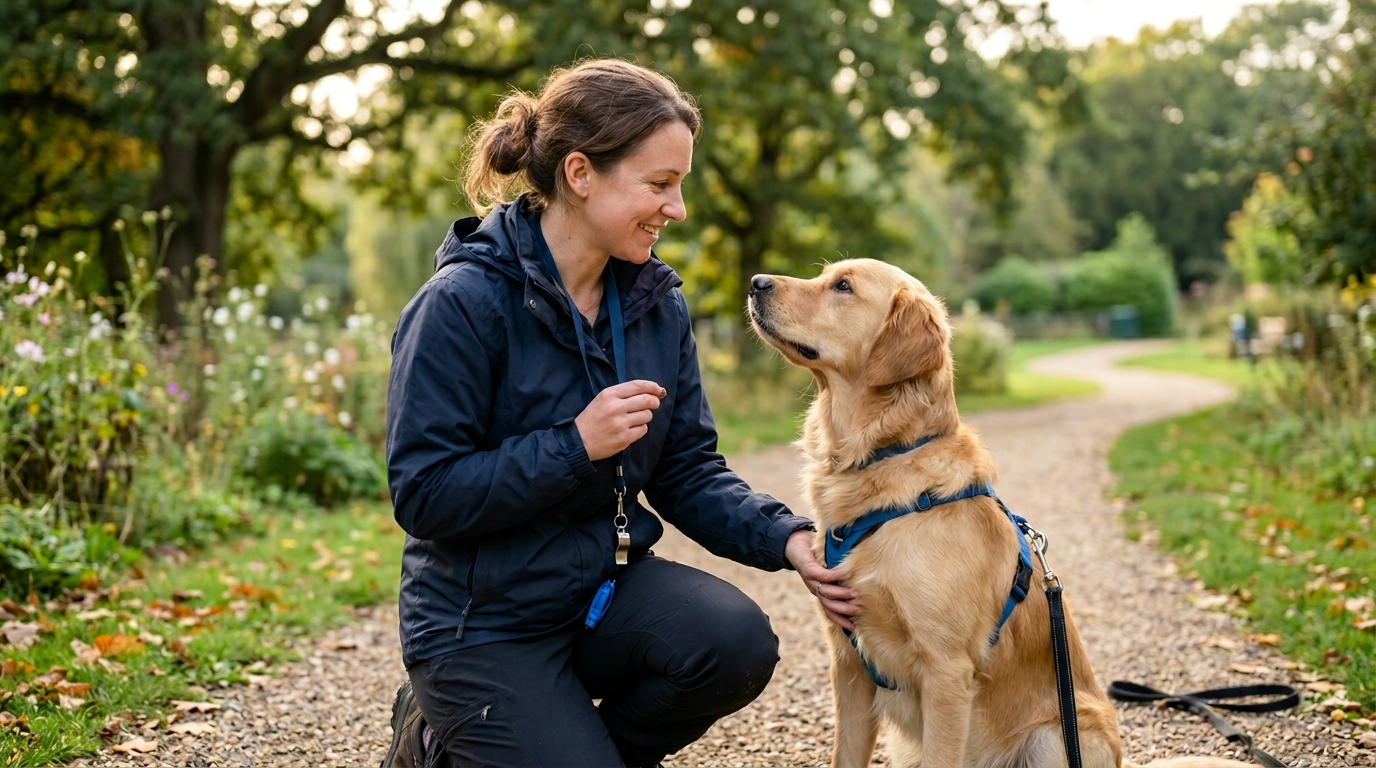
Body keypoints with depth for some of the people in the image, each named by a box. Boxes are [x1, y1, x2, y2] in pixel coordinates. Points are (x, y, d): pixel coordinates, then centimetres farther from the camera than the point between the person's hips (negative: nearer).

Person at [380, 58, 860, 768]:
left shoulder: (657, 303, 2)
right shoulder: (462, 303, -18)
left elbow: (688, 471, 4)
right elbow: (424, 496, -19)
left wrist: (787, 539, -13)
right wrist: (577, 446, -26)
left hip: (610, 585, 6)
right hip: (483, 621, -5)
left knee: (738, 642, -22)